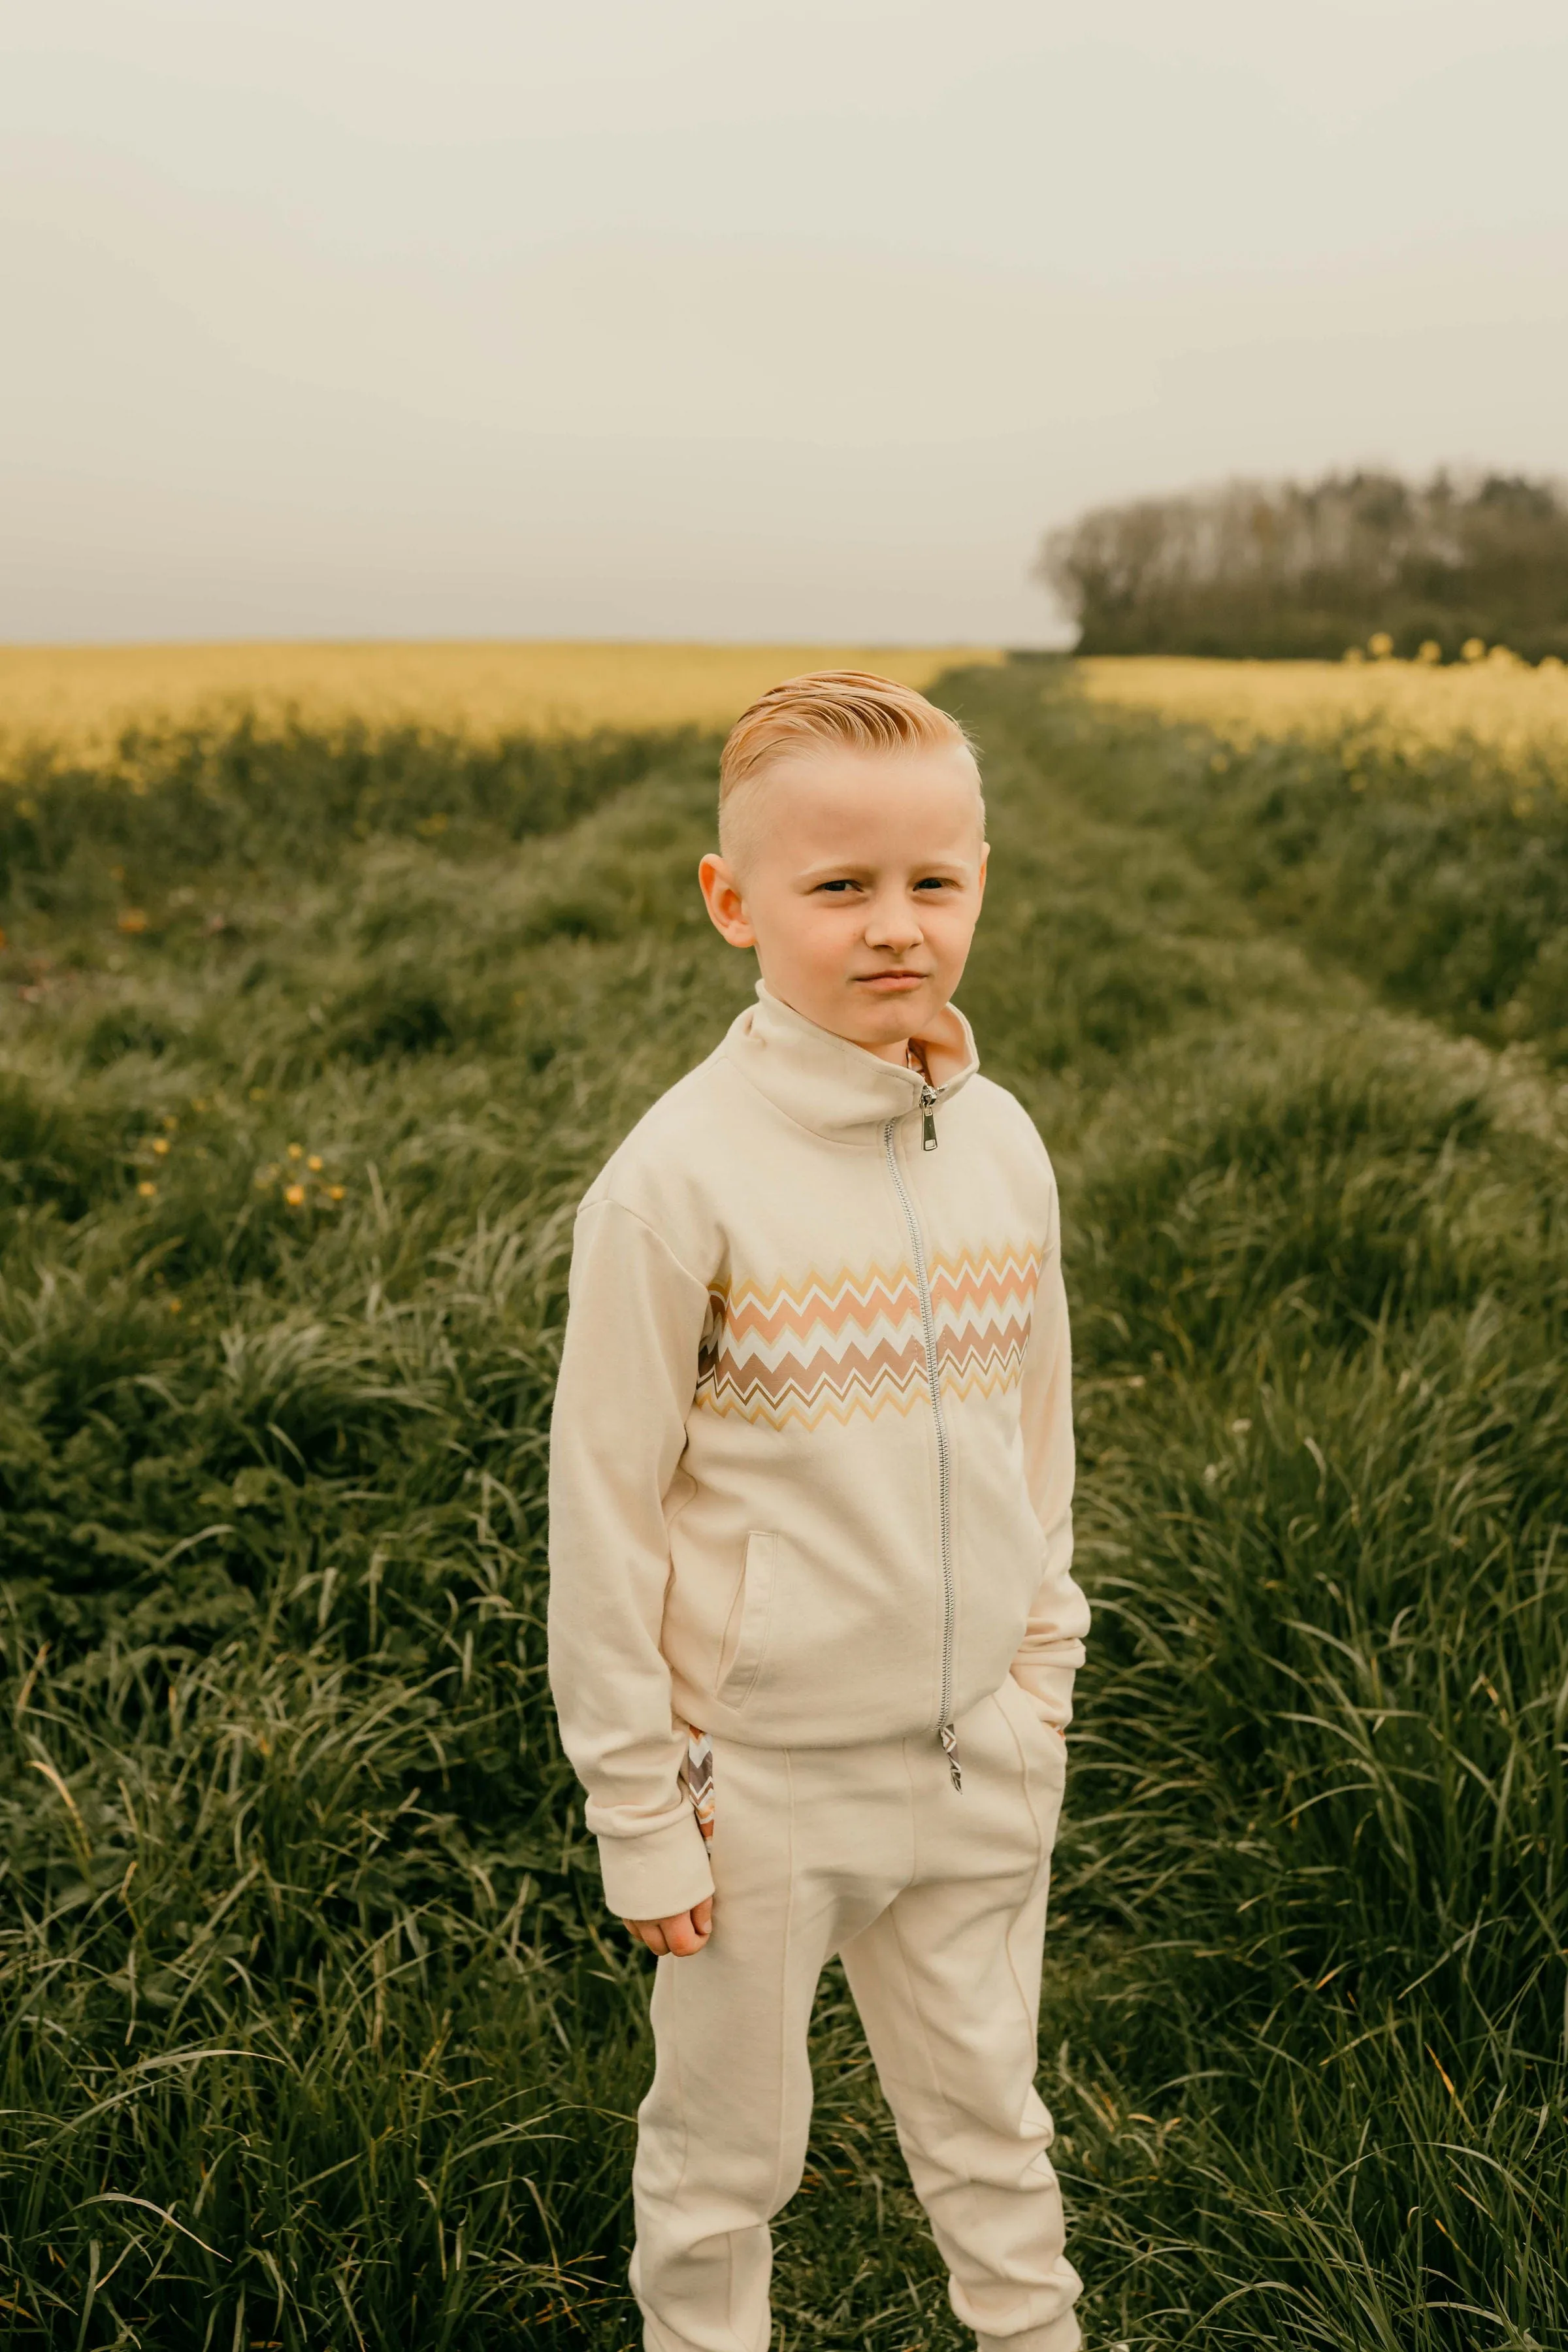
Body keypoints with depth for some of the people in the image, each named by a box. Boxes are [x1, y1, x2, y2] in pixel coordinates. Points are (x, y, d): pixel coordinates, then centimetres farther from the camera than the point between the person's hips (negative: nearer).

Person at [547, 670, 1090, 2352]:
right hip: (762, 1774, -4)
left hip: (977, 1767, 4)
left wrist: (1040, 1686, 12)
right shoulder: (681, 1178, -18)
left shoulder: (1004, 1147, -2)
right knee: (726, 2153, 16)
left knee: (990, 2124, 22)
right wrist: (638, 1810, -9)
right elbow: (603, 1507, -13)